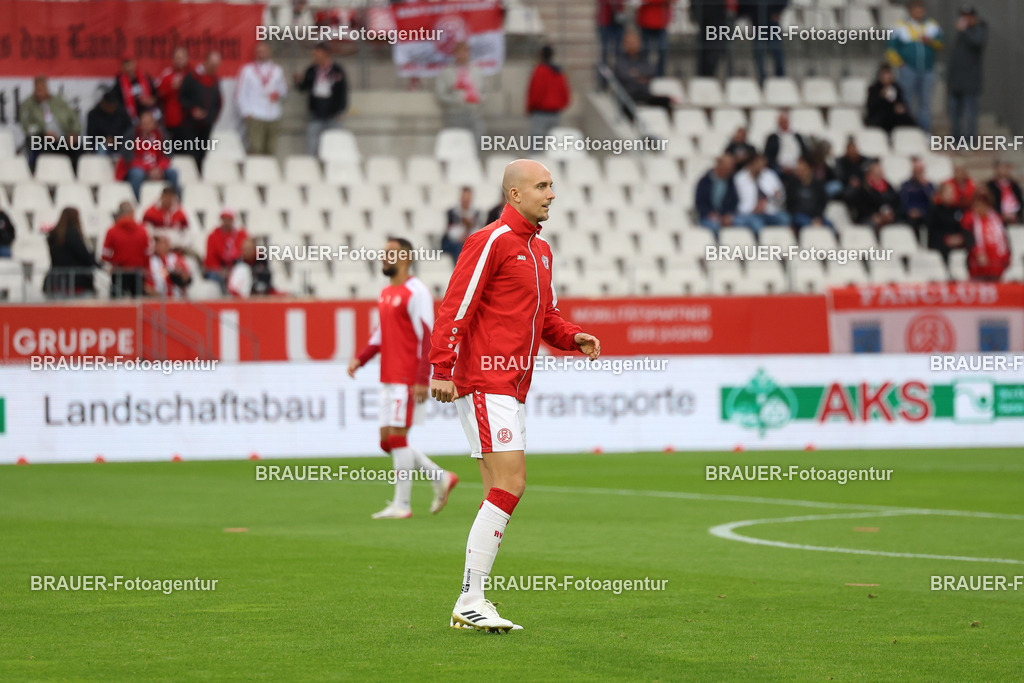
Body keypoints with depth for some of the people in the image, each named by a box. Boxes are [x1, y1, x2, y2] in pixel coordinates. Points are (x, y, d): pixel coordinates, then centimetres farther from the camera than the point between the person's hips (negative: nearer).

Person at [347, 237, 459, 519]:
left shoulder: (415, 292, -11)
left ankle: (402, 505, -2)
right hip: (389, 378, 9)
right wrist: (360, 359, 10)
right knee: (388, 441, 8)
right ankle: (441, 478, 18)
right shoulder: (386, 293, 17)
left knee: (397, 437, -8)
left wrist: (423, 381, -21)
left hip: (407, 380, -9)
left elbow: (427, 337, -15)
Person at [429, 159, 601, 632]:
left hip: (513, 389, 9)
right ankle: (470, 602, -13)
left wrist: (573, 338, 6)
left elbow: (546, 317, 26)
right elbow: (455, 307, -14)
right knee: (510, 486, -15)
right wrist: (442, 370, -20)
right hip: (484, 382, -9)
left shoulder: (540, 250, 19)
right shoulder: (491, 242, -9)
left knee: (501, 495, 8)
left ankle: (472, 603, 11)